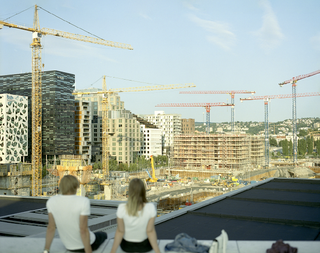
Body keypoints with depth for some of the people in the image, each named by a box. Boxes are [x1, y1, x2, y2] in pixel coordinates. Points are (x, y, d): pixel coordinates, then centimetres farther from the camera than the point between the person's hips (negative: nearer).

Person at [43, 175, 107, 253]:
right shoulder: (83, 201, -29)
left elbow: (51, 227, -9)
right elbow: (83, 230, -28)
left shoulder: (51, 201, -14)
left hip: (69, 247, 4)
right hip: (86, 245, -4)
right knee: (103, 235, 30)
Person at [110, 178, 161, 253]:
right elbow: (150, 231, -23)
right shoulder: (150, 208, -29)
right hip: (145, 246, 0)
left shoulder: (122, 208, -28)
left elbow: (120, 231, -21)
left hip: (126, 246, 0)